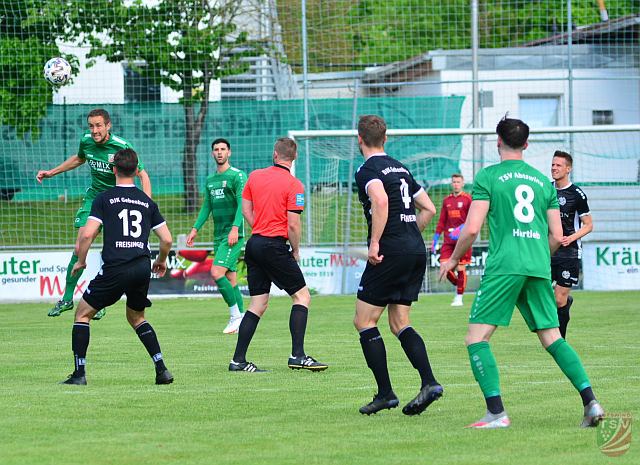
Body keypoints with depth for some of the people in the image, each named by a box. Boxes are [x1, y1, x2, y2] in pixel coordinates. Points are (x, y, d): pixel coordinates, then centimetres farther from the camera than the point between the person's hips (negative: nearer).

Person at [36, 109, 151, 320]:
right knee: (80, 248, -5)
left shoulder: (122, 147, -20)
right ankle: (67, 299, 6)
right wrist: (52, 172, 22)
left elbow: (143, 175, -13)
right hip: (93, 197, 4)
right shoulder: (86, 141, -5)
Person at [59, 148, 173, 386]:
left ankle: (79, 373, 3)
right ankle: (162, 370, 12)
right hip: (142, 268, 4)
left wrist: (81, 261, 8)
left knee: (82, 313, 11)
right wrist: (161, 260, 31)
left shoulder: (104, 199, 1)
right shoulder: (147, 202, 13)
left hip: (115, 268, -4)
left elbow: (87, 234, -8)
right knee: (136, 317, 25)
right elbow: (167, 239, 12)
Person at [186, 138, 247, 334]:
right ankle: (241, 319, 11)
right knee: (230, 278, 7)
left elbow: (242, 204, -15)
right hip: (218, 235, 8)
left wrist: (235, 228, -26)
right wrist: (195, 229, 14)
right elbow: (206, 207, 22)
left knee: (217, 272, -17)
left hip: (234, 235, -8)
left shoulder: (237, 176, -6)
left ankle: (235, 316, -9)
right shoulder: (210, 180, 17)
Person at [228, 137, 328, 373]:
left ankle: (238, 360, 6)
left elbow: (246, 209, 13)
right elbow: (293, 224, -13)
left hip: (254, 244, 7)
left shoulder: (255, 176, 8)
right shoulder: (294, 185, -9)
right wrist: (296, 251, 1)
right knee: (302, 296, 2)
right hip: (275, 247, -7)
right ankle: (297, 355, -6)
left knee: (258, 304, 10)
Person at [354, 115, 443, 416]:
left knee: (364, 321, 2)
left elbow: (380, 201, -26)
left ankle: (385, 393, -3)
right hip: (416, 251, 8)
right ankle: (429, 383, -7)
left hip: (390, 253, -8)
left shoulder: (368, 170, -6)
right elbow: (428, 208, 21)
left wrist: (375, 243, -23)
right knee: (399, 323, 11)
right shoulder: (400, 168, 18)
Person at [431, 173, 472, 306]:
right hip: (448, 240, 4)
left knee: (460, 268, -3)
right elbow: (442, 221, 17)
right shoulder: (447, 200, 14)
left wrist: (460, 230, -23)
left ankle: (459, 297, 6)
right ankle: (458, 285, 20)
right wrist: (435, 238, 12)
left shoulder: (468, 199, -1)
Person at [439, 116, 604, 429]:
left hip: (504, 266, -5)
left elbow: (472, 228, -5)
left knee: (476, 338, -3)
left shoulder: (487, 177, 1)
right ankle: (590, 402, -3)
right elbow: (557, 236, 15)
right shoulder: (543, 181, 16)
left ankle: (496, 412, -16)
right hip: (539, 268, 5)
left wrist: (453, 259, 11)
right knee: (552, 338, 10)